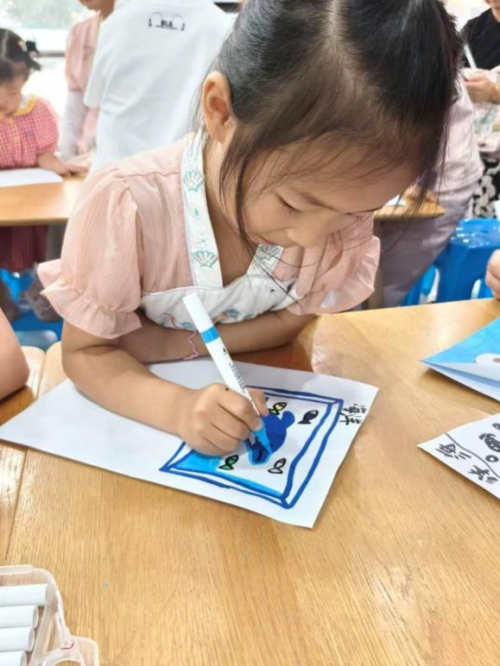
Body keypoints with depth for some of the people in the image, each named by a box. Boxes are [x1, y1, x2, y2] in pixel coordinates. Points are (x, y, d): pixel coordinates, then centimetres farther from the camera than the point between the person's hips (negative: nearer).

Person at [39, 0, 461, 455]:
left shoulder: (345, 207, -22)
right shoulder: (127, 206, -31)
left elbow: (290, 322, -10)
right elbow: (85, 353, -21)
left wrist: (175, 344, -22)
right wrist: (178, 408, -40)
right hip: (141, 403, -1)